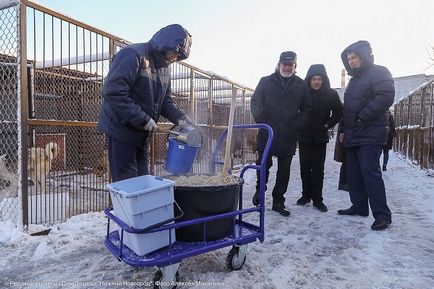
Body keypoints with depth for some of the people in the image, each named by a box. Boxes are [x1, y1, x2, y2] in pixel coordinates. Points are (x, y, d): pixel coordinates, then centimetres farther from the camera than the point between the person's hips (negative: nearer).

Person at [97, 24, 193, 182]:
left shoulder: (165, 66, 11)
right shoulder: (133, 55, -16)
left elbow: (165, 100, 15)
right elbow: (112, 92, -24)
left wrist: (178, 116, -5)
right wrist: (142, 119, -24)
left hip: (142, 135, 8)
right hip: (121, 129, -8)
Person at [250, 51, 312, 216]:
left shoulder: (301, 85, 10)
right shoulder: (266, 81, 6)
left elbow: (306, 109, 11)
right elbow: (255, 102, 2)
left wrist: (295, 124, -4)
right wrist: (262, 122, -11)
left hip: (288, 135, 2)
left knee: (284, 169, 5)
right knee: (264, 163, 0)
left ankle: (278, 201, 18)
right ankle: (259, 190, 27)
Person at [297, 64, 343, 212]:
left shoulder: (331, 94, -1)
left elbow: (338, 112, 8)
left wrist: (328, 124, -1)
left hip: (320, 138, 0)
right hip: (304, 137, 0)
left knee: (318, 169, 1)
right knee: (305, 168, 6)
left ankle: (317, 199, 9)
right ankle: (306, 195, 20)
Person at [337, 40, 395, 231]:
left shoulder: (378, 73, -3)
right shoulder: (354, 78, 23)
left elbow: (385, 97, -18)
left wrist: (362, 118, -18)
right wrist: (345, 130, 16)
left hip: (370, 134, -8)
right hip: (353, 135, 9)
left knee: (370, 172, -12)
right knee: (354, 173, 9)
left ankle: (382, 214, -4)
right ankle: (359, 206, 20)